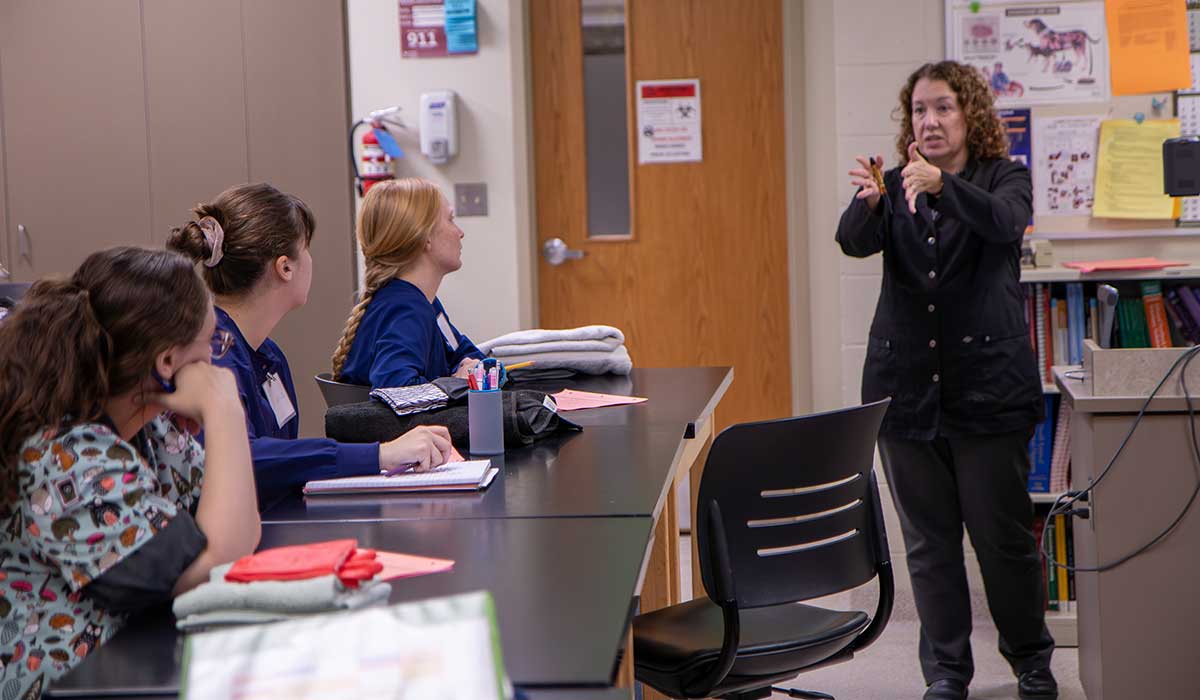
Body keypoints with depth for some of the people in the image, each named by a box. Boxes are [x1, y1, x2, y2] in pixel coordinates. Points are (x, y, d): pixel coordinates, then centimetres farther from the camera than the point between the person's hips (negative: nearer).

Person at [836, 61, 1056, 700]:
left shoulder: (1005, 177, 3)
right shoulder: (896, 187, 11)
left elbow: (1004, 222, -20)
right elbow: (856, 241, -9)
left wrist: (942, 183, -36)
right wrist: (867, 200, -31)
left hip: (987, 383, -3)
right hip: (907, 385, 3)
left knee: (1003, 533, 3)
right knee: (927, 540, 7)